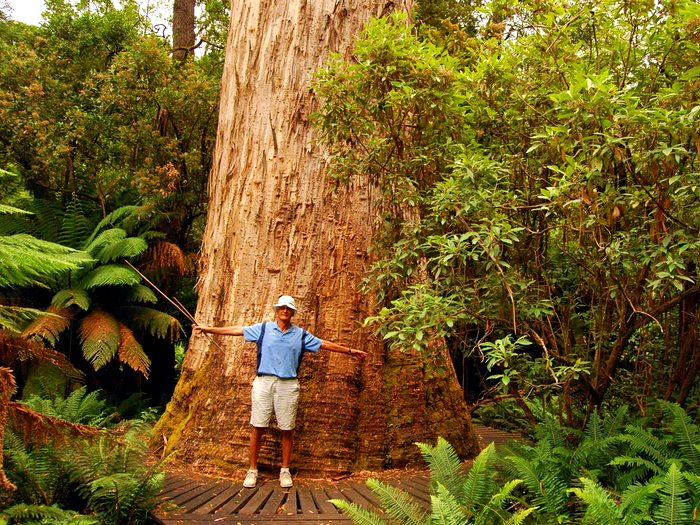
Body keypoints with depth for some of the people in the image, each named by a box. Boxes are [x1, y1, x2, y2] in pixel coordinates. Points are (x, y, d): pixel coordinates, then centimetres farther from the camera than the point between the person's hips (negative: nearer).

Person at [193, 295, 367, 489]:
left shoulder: (301, 334, 10)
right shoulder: (263, 329, 7)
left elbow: (325, 344, 14)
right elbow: (236, 330, 7)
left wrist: (350, 351, 14)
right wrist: (208, 329, 6)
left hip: (288, 385, 1)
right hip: (264, 381, -1)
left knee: (287, 429, 3)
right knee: (257, 427, 0)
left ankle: (285, 471, 18)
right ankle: (252, 470, 12)